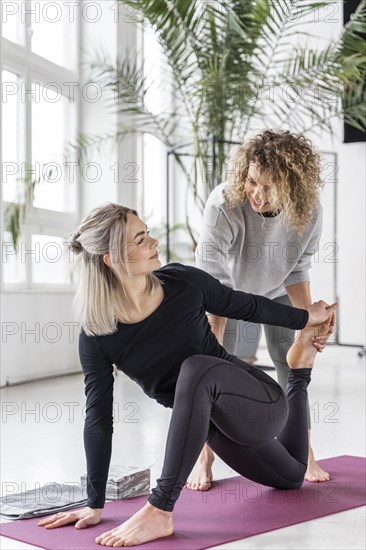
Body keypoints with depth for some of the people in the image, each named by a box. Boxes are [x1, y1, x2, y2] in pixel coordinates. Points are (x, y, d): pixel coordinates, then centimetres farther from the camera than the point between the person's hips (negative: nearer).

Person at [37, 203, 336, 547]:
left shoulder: (182, 282, -17)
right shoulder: (96, 336, -16)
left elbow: (246, 307, 1)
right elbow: (99, 419, -12)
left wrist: (307, 318, 15)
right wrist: (94, 505, -13)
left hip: (262, 404, -3)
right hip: (216, 425, 3)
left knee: (197, 367, -37)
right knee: (290, 478, 28)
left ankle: (160, 510, -29)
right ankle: (298, 372, 50)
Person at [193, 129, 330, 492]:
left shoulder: (309, 213, -32)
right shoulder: (223, 205, -42)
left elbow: (297, 272, -14)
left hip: (278, 291, 3)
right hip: (233, 289, -2)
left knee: (292, 362, 0)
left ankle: (305, 455, 12)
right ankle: (204, 457, 4)